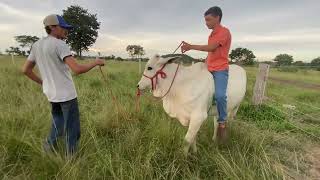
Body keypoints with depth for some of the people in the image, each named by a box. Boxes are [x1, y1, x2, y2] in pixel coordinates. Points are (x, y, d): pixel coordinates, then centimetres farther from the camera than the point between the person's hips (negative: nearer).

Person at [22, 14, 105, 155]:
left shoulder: (36, 45, 8)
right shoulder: (60, 45, -15)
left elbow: (25, 70, 13)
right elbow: (78, 70, -27)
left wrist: (43, 83, 21)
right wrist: (95, 62, -13)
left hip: (51, 94, 8)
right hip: (67, 94, -8)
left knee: (58, 126, 27)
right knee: (72, 130, 7)